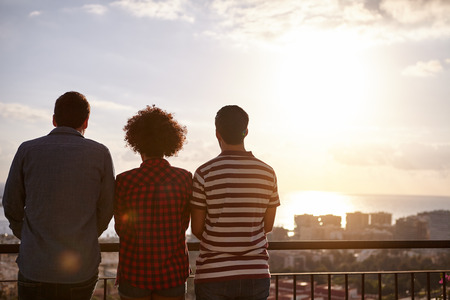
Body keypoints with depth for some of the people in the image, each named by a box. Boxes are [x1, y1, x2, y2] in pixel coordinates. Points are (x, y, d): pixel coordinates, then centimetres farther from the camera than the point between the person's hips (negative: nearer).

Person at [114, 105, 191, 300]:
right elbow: (183, 225, 3)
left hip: (134, 270, -1)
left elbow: (121, 229, -1)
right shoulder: (184, 179, -7)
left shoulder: (124, 181, -10)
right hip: (172, 272, 1)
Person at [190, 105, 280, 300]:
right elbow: (268, 226, 8)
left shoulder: (205, 173, -8)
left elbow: (196, 229, -2)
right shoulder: (267, 173, 1)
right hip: (256, 274, 3)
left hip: (213, 276, -2)